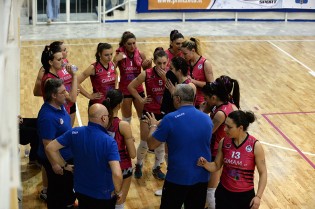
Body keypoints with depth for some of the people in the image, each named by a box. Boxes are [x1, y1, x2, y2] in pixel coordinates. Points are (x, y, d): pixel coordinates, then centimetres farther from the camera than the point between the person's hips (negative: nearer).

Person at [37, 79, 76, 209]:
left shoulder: (59, 106, -8)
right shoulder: (47, 117, -35)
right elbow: (48, 145, -30)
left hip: (67, 156, 10)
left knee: (69, 183, 30)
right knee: (57, 189, 14)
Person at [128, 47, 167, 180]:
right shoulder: (147, 74, -15)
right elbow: (131, 87, -4)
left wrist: (166, 78, -28)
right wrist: (141, 99, -7)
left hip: (164, 113, 1)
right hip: (149, 112, -1)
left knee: (161, 143, 13)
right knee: (144, 143, 7)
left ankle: (157, 168, 33)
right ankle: (139, 165, 33)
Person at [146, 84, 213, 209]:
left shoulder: (170, 119, -16)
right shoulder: (207, 118, -1)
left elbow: (151, 144, -8)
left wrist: (153, 126, 12)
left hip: (177, 177, -4)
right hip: (202, 177, 4)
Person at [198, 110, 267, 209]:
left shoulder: (255, 146, -15)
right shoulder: (223, 142, -6)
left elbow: (263, 173, -8)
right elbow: (216, 166, 4)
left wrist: (258, 196, -13)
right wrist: (205, 164, -17)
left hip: (245, 195, -2)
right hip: (224, 193, 2)